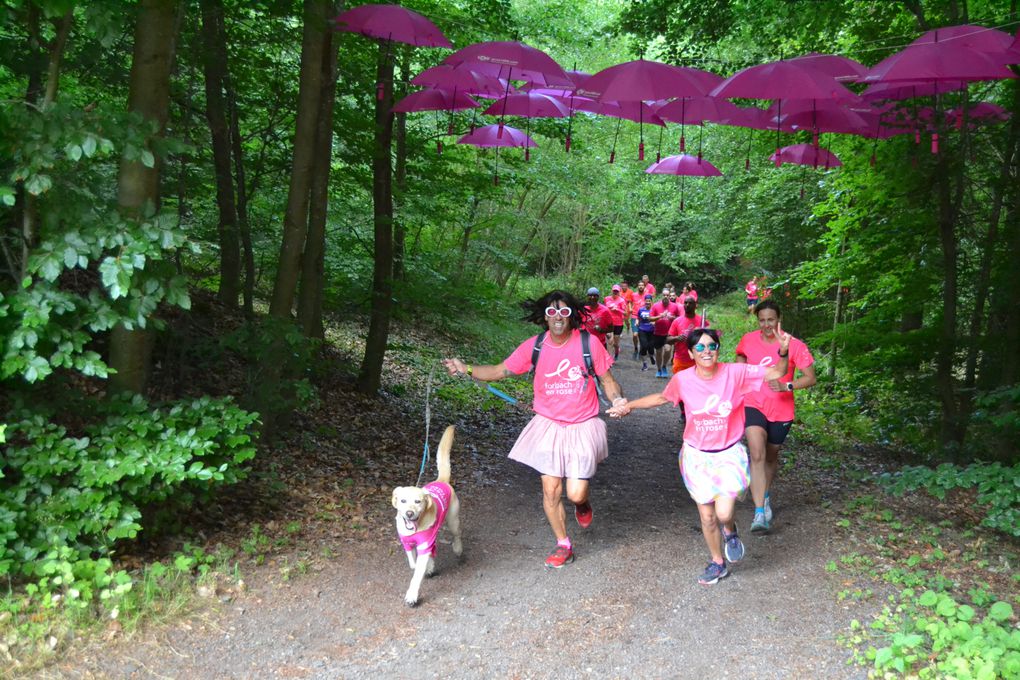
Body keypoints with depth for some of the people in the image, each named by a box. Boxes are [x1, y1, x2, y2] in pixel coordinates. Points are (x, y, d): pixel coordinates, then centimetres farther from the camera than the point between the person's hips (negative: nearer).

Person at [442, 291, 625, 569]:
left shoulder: (589, 344, -11)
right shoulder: (534, 347, -5)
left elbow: (608, 381, -2)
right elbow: (500, 371, 0)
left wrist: (619, 400, -23)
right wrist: (466, 368, -13)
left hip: (582, 428, -2)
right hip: (548, 427, 2)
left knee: (575, 494, -6)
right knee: (551, 491, 3)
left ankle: (582, 503, 34)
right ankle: (563, 545, 26)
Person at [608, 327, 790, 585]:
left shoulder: (735, 373, -15)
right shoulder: (682, 380, -11)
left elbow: (776, 373, -11)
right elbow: (662, 397, 9)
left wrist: (783, 351, -29)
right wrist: (629, 405, 4)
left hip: (729, 454, -1)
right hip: (697, 456, 2)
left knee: (723, 513, -16)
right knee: (707, 516, 11)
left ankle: (730, 531, 23)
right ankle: (718, 563, 37)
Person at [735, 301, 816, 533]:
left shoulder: (795, 345, -11)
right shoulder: (748, 340, -4)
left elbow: (810, 378, -10)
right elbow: (740, 359, 16)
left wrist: (786, 386, -25)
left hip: (781, 411, 0)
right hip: (754, 405, 0)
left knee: (771, 456, 18)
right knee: (757, 454, -20)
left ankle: (765, 496, 47)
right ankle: (759, 513, -24)